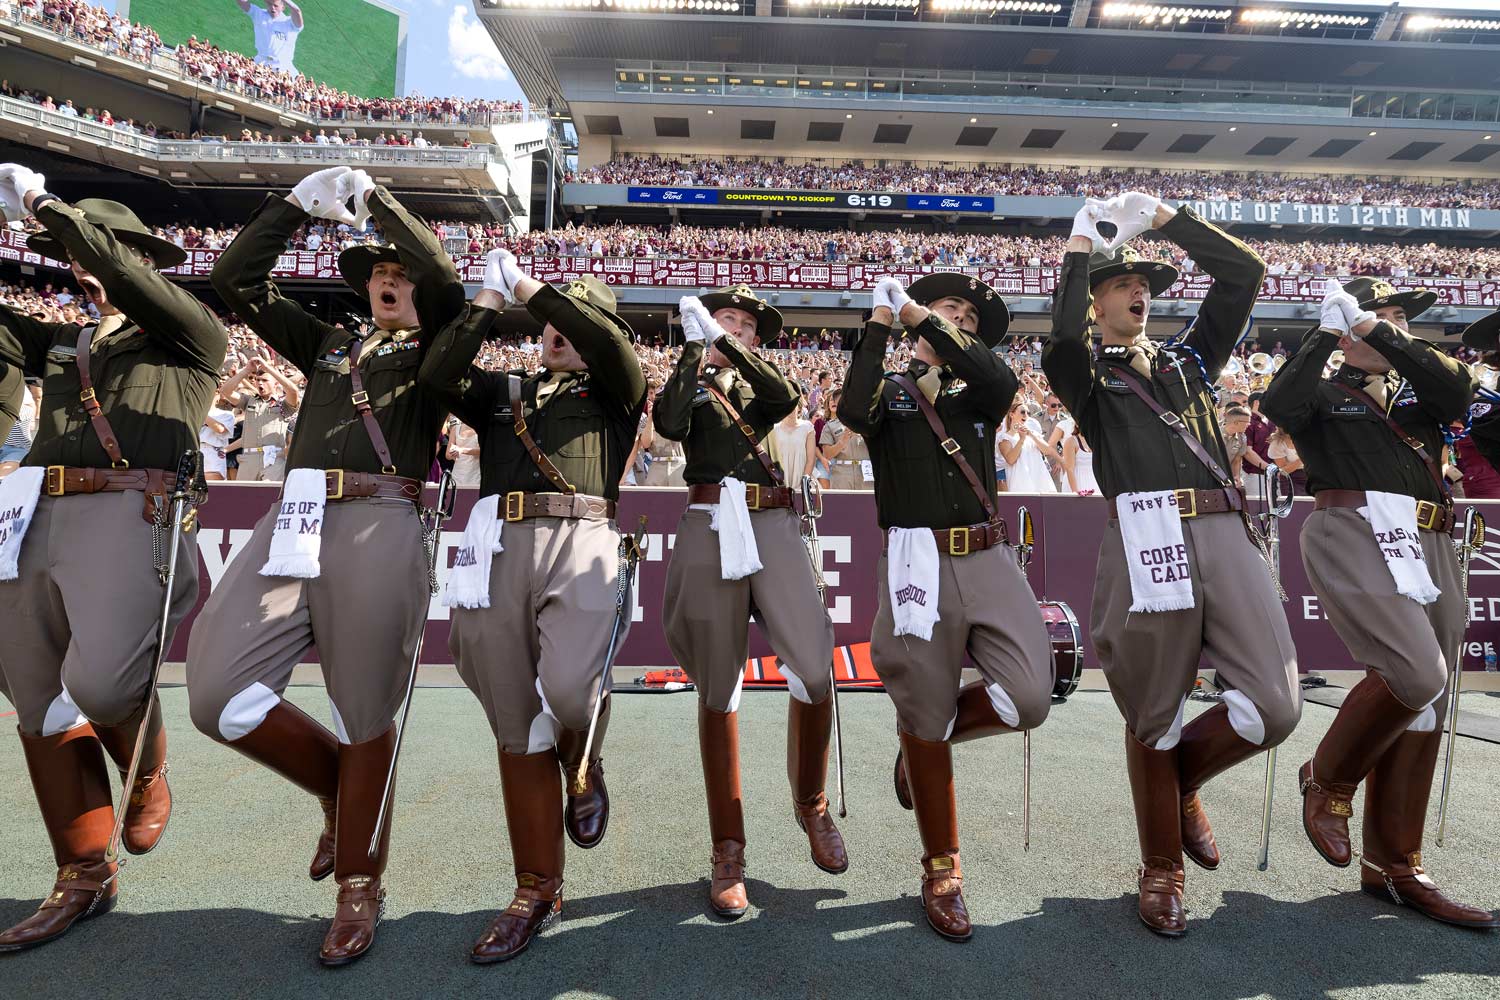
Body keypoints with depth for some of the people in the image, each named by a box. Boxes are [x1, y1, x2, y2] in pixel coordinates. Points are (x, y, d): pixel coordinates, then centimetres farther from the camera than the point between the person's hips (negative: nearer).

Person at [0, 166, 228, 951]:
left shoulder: (191, 338, 9)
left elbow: (130, 277, -6)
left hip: (131, 519, -6)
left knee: (99, 682, -23)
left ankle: (148, 775, 12)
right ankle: (83, 876, 17)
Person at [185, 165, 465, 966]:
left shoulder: (435, 352, 12)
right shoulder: (328, 344, 25)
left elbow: (446, 280, -7)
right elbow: (235, 280, 22)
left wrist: (374, 197, 2)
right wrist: (298, 202, 15)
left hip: (379, 531, -5)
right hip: (293, 523, 5)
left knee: (363, 717, 1)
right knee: (219, 696, -7)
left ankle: (360, 886, 20)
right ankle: (338, 792, 21)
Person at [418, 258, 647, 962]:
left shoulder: (613, 391, 18)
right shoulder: (501, 390, 27)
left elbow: (612, 346, -3)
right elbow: (437, 375, 10)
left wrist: (529, 287, 4)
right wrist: (490, 302, 10)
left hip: (581, 542, -3)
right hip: (499, 549, 3)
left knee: (567, 689, -27)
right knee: (516, 731, 4)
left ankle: (583, 765, 11)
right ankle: (537, 891, 19)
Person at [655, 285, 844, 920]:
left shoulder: (758, 384, 23)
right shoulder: (687, 382, 17)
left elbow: (786, 399, -3)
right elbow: (669, 424, -7)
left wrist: (727, 344, -7)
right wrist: (694, 348, -3)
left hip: (772, 525, 2)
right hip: (710, 529, -1)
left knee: (814, 670, -12)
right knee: (717, 689, 1)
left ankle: (810, 802, 15)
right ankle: (728, 851, 13)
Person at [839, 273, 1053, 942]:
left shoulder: (977, 394, 19)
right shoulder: (890, 391, 11)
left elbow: (1002, 381, -7)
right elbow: (855, 412, -13)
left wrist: (922, 317, -4)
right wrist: (879, 325, -5)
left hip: (988, 560, 3)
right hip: (917, 566, -3)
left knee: (1028, 699, -11)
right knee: (924, 724, 4)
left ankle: (927, 737, 20)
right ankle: (941, 873, 24)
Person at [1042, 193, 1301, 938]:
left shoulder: (1190, 360, 26)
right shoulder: (1083, 374, 12)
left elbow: (1244, 274, 19)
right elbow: (1063, 333, -11)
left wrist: (1161, 216, 17)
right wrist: (1081, 239, 0)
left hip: (1226, 534, 4)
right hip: (1146, 541, -4)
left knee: (1274, 705, -5)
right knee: (1154, 717, 5)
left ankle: (1182, 780, 27)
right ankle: (1161, 871, 26)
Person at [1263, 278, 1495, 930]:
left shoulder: (1419, 387, 24)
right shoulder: (1324, 394, 12)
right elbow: (1279, 405, -12)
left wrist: (1379, 332, -1)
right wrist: (1325, 333, -6)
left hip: (1429, 551, 6)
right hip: (1355, 538, -6)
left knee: (1422, 706, 5)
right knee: (1416, 675, -24)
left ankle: (1393, 866, 16)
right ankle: (1328, 779, 3)